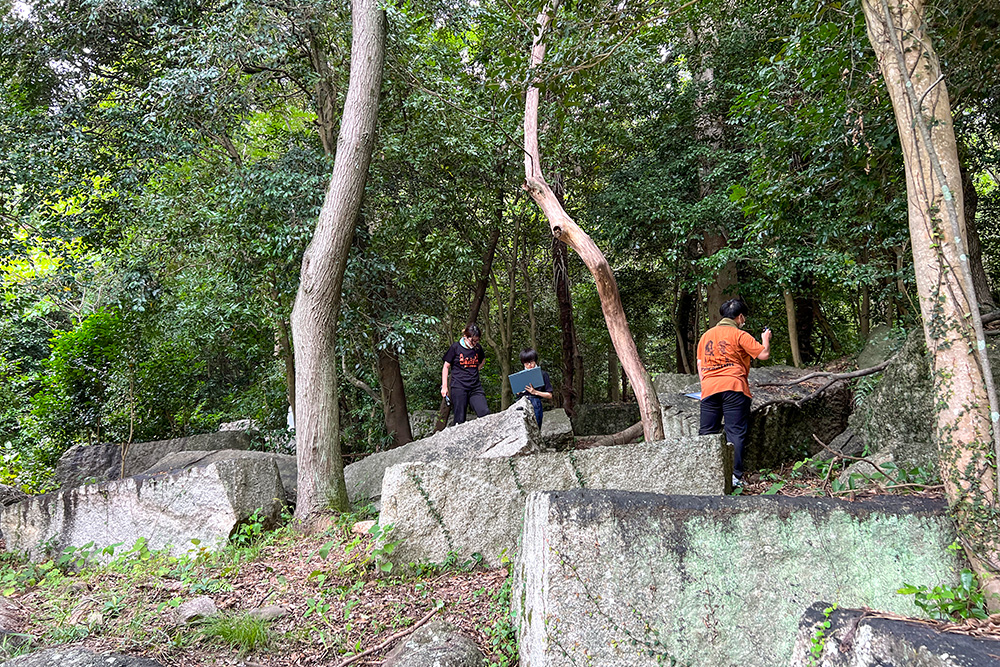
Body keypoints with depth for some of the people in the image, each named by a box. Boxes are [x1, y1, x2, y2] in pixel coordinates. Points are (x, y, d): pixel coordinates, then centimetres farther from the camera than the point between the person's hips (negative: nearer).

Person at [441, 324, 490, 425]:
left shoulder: (478, 348, 7)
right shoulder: (455, 347, -3)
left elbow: (483, 360, 29)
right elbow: (446, 367, 4)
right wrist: (444, 386, 1)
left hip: (475, 387, 3)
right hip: (459, 387, -3)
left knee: (485, 413, -14)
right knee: (460, 419, -2)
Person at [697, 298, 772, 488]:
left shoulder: (706, 335, 17)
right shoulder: (739, 335, 0)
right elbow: (764, 354, -3)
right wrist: (765, 339, 16)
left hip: (709, 388, 5)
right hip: (733, 387, -4)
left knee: (707, 433, 7)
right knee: (735, 433, -1)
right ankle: (734, 475, -5)